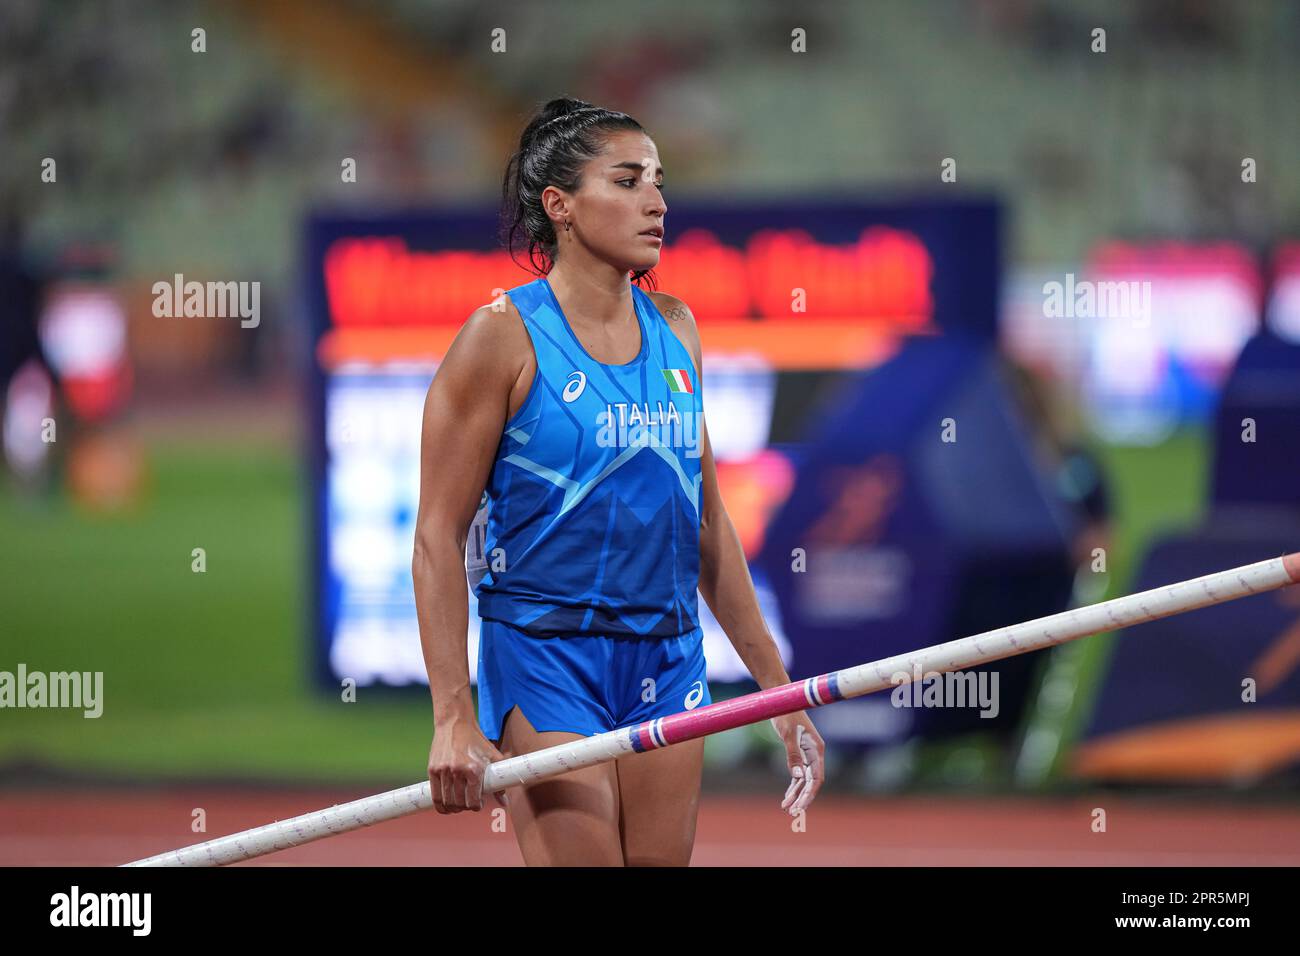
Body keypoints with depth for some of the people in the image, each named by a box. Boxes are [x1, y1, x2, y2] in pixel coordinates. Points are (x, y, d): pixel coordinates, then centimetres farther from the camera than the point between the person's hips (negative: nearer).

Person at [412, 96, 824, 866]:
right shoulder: (506, 335, -7)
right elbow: (440, 536, -8)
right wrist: (454, 717, -16)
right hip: (545, 657, -6)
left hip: (669, 657, 6)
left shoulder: (674, 330, 10)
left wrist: (777, 687, 16)